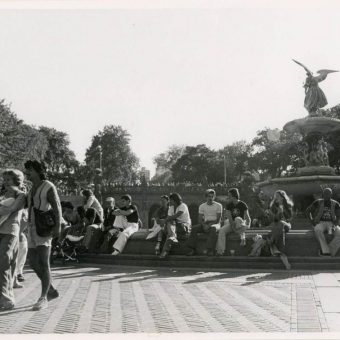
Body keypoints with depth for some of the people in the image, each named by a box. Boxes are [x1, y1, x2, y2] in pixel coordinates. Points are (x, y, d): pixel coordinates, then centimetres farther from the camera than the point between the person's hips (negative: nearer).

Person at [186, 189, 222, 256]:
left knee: (213, 228, -39)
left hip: (215, 224, -3)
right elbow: (200, 220, 6)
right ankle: (192, 249, -26)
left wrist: (209, 225, -21)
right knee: (194, 228, -24)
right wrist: (204, 225, -16)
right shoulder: (202, 206, 10)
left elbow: (218, 220, -7)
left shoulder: (218, 205, 0)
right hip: (205, 223, 3)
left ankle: (210, 249, -42)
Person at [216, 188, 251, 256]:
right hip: (231, 224, 3)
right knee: (222, 230, -25)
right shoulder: (228, 205, -1)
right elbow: (229, 218, -10)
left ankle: (242, 236, -24)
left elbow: (248, 218, -12)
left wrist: (247, 225, -29)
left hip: (241, 224, -3)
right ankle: (220, 251, -31)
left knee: (237, 219, -38)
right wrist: (233, 227, -21)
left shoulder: (242, 205, -10)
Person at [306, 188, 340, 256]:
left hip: (331, 224, 2)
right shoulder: (318, 202, 2)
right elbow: (307, 211, 7)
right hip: (320, 223, -2)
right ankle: (326, 251, -38)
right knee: (318, 230, -40)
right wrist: (312, 222, -4)